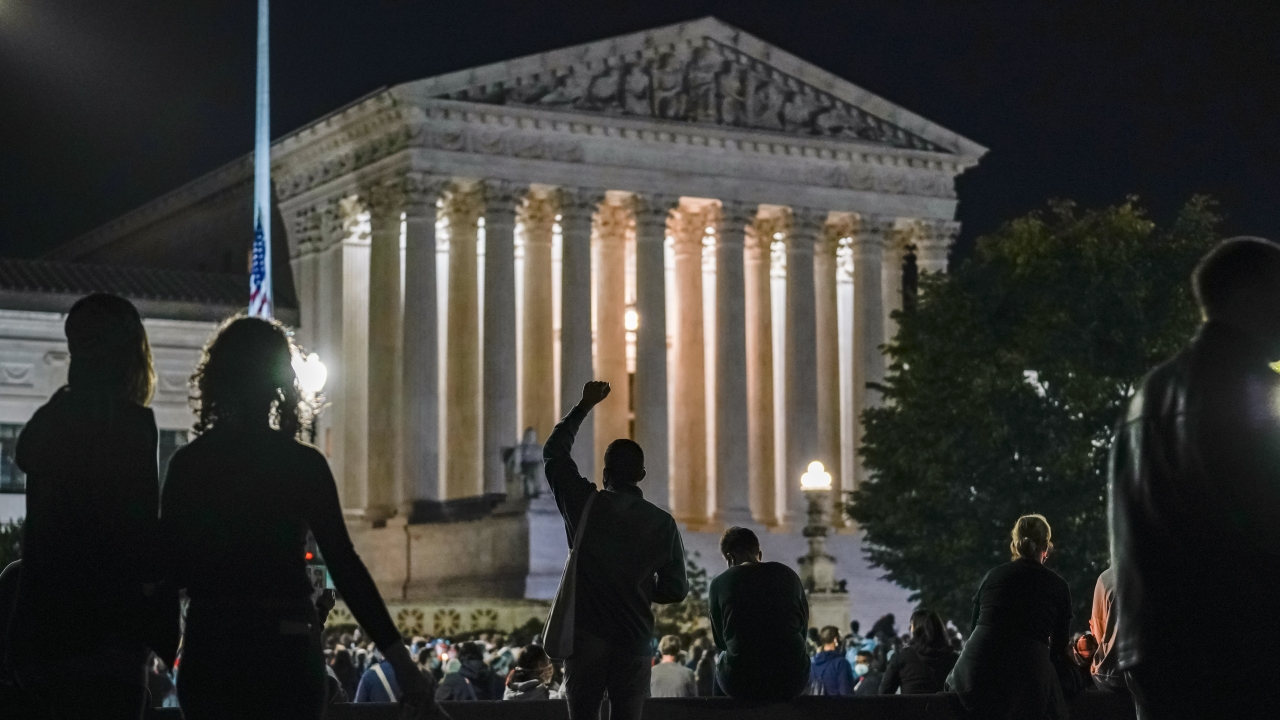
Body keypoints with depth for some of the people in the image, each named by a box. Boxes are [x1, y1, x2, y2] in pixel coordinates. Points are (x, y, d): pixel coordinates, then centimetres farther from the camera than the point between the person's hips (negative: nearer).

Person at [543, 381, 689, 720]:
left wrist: (584, 406, 21)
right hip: (634, 641, 1)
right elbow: (676, 589, 4)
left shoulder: (586, 505, -2)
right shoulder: (662, 524, 0)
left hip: (586, 635, -1)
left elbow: (554, 451, 13)